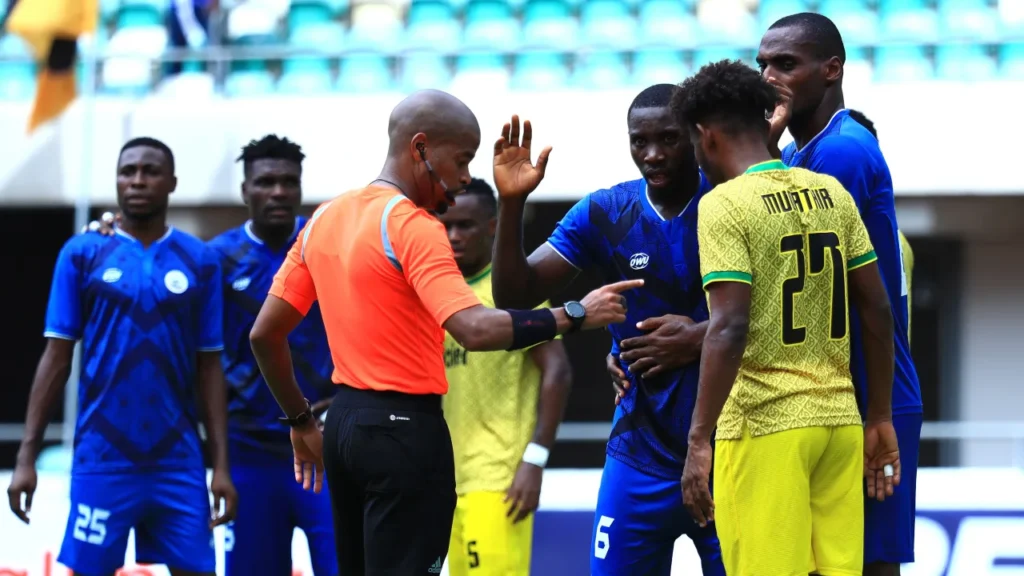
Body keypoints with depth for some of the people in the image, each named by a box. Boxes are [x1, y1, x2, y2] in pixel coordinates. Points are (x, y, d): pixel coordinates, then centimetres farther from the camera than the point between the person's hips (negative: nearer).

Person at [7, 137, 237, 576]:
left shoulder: (199, 261, 6)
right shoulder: (83, 254, 2)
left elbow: (209, 368, 7)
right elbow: (57, 357, 2)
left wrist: (221, 464, 2)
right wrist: (27, 455, -3)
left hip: (178, 459, 1)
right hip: (102, 457, -1)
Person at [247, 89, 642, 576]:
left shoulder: (323, 220, 10)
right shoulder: (413, 227, -16)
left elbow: (265, 335, 13)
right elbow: (477, 330, -29)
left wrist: (301, 422, 23)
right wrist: (576, 314, -20)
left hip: (344, 423, 9)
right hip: (404, 428, -9)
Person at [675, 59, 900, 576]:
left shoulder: (725, 204, -8)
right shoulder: (831, 194, 10)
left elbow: (730, 327, -17)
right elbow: (878, 311, 11)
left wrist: (699, 441, -17)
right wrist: (880, 418, 18)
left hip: (764, 424, -6)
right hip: (839, 419, 6)